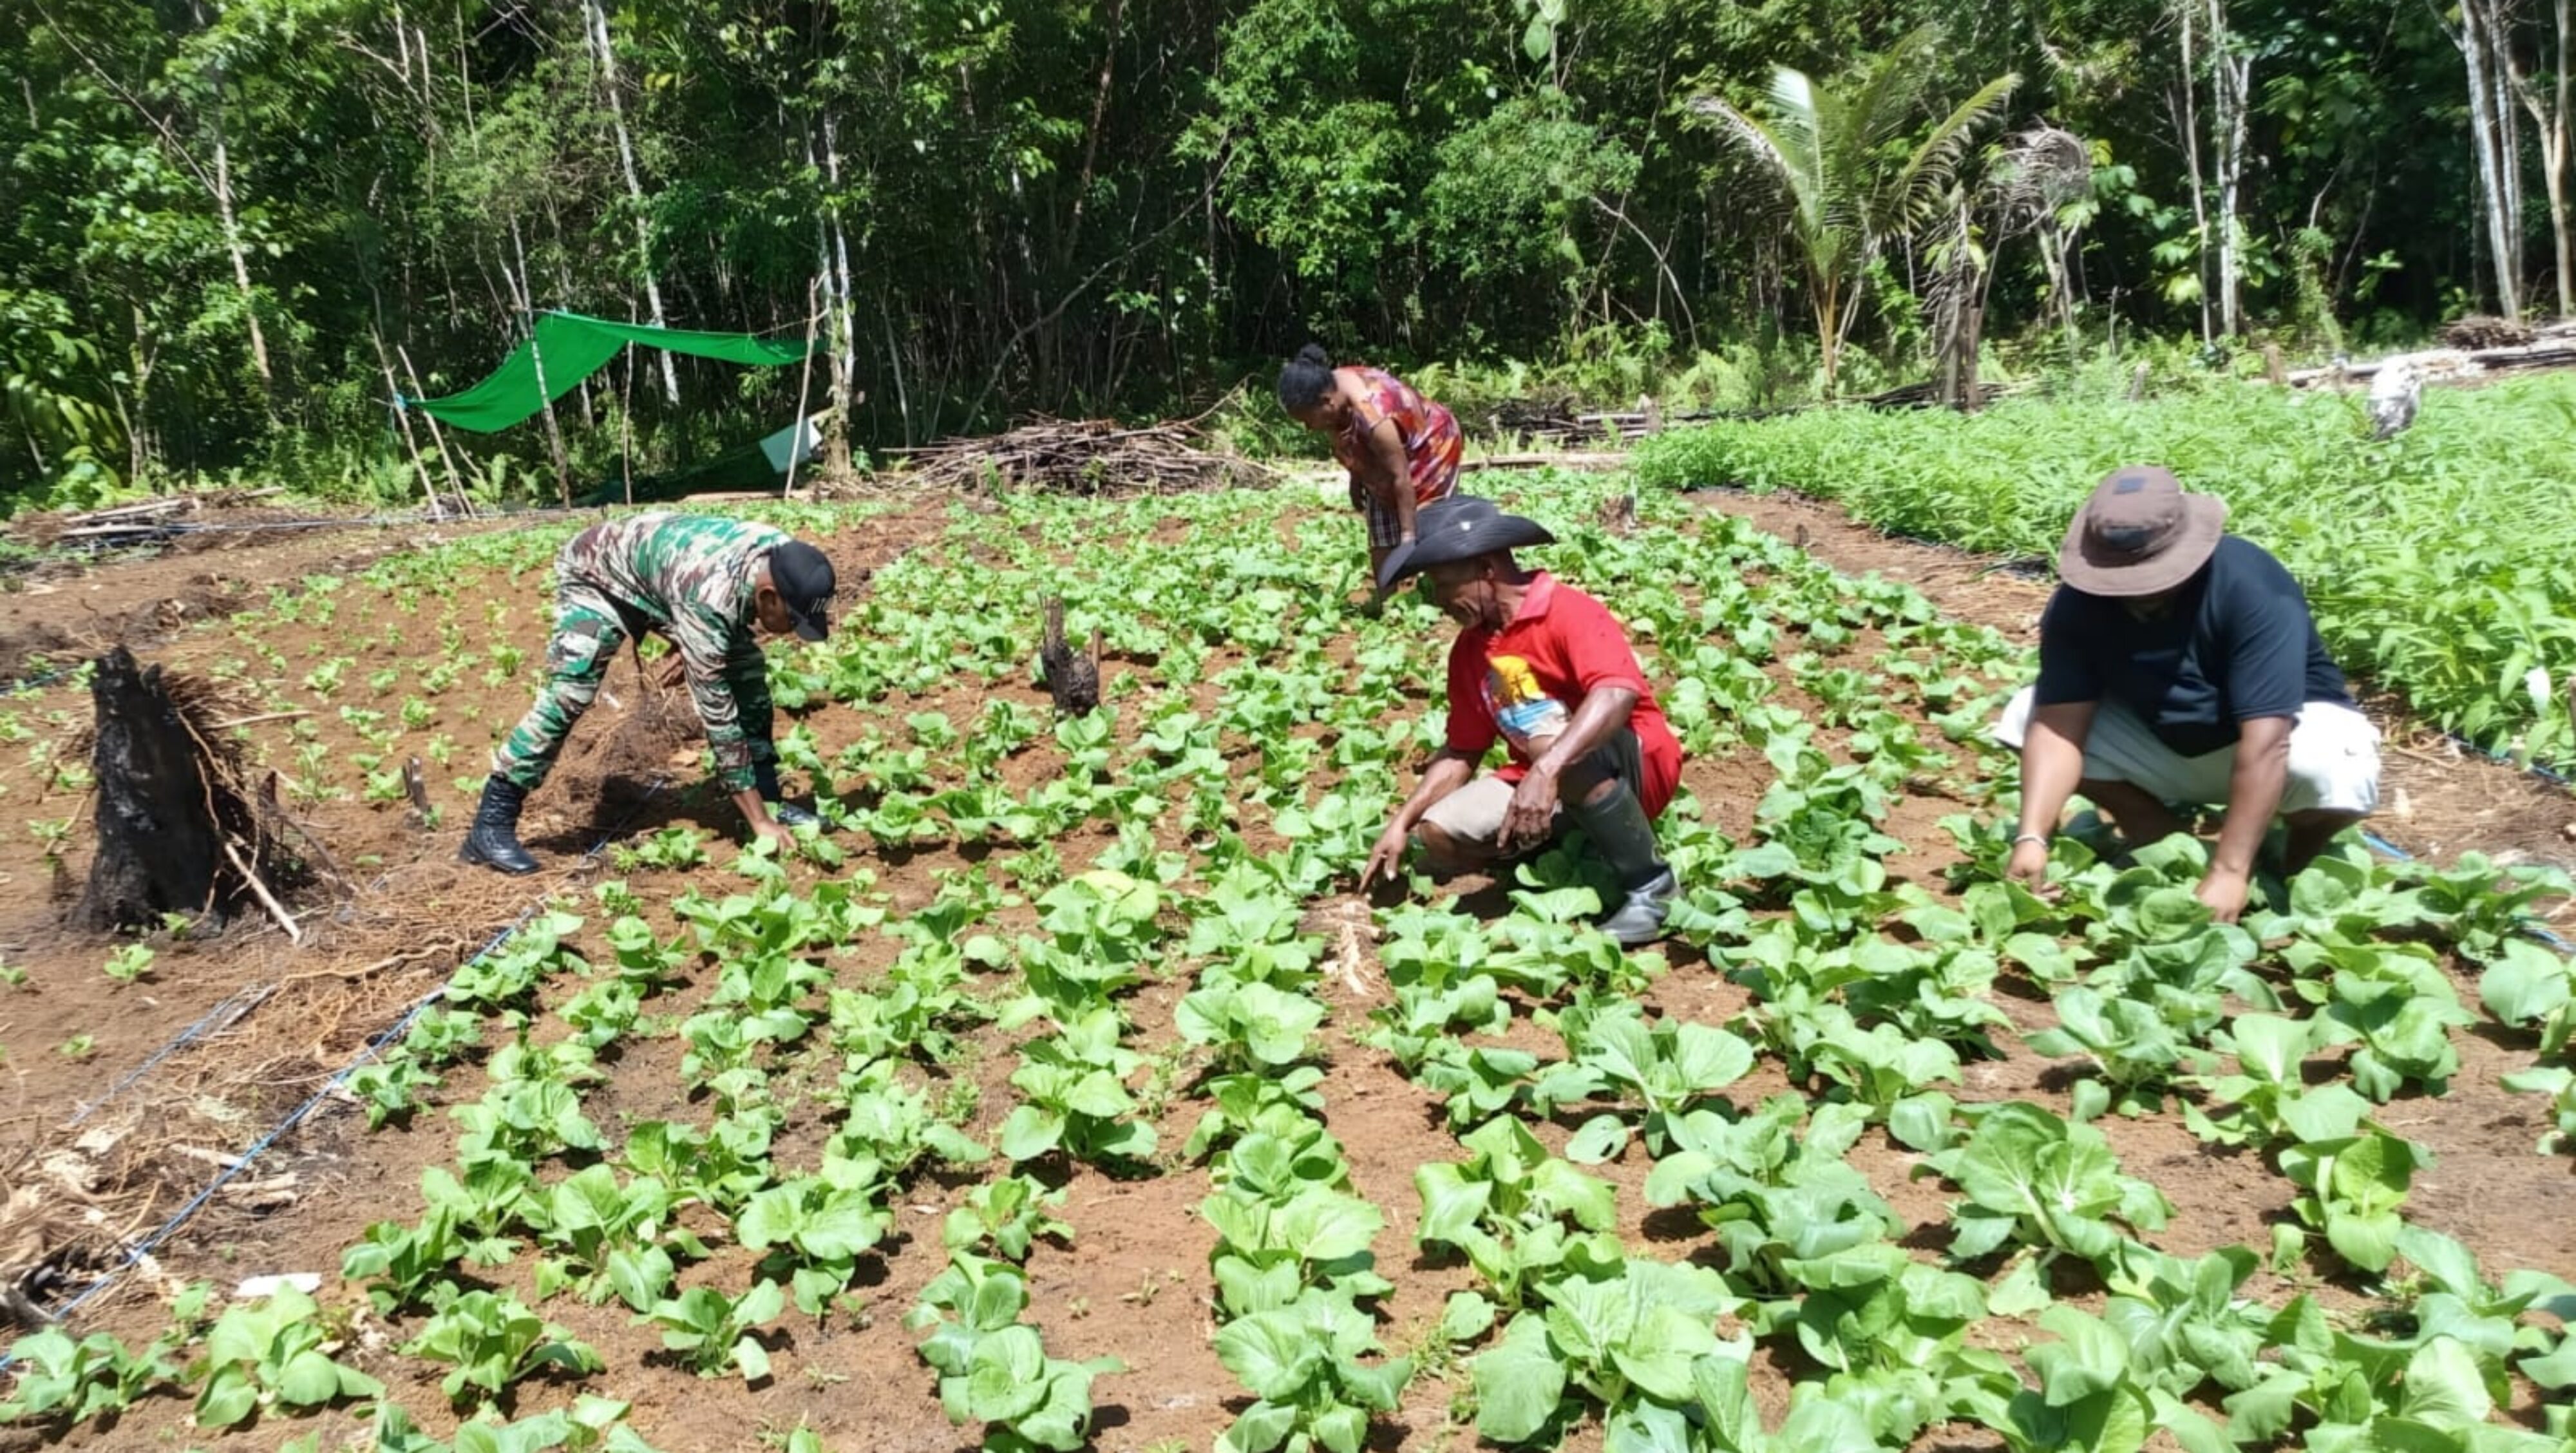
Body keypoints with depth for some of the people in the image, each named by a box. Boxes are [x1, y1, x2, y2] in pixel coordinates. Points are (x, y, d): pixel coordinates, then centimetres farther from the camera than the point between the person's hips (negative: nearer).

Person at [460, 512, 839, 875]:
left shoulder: (784, 559, -23)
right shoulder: (708, 597, -43)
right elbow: (716, 710, -39)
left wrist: (689, 646, 2)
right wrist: (758, 821, -37)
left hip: (662, 572, 7)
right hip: (599, 573, -7)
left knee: (747, 670, -2)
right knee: (569, 693, -22)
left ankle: (769, 799, 7)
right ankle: (492, 822, -14)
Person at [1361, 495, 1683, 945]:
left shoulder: (1568, 611, -19)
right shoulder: (1469, 650, 4)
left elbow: (1619, 693, -38)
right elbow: (1461, 751, 10)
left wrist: (1545, 772, -50)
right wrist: (1401, 823, -3)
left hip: (1636, 768, -7)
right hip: (1555, 787, 7)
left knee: (1552, 742, -39)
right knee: (1437, 836, -10)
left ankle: (1649, 881, -22)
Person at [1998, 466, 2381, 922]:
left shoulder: (2252, 588, -33)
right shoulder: (2079, 603, -21)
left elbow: (2264, 743, -38)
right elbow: (2060, 723, -25)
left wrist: (2228, 871, -43)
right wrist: (2032, 836, -40)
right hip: (2162, 742, 4)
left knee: (2335, 771, -38)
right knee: (2027, 716, -16)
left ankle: (2293, 868, -2)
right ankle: (2167, 846, -1)